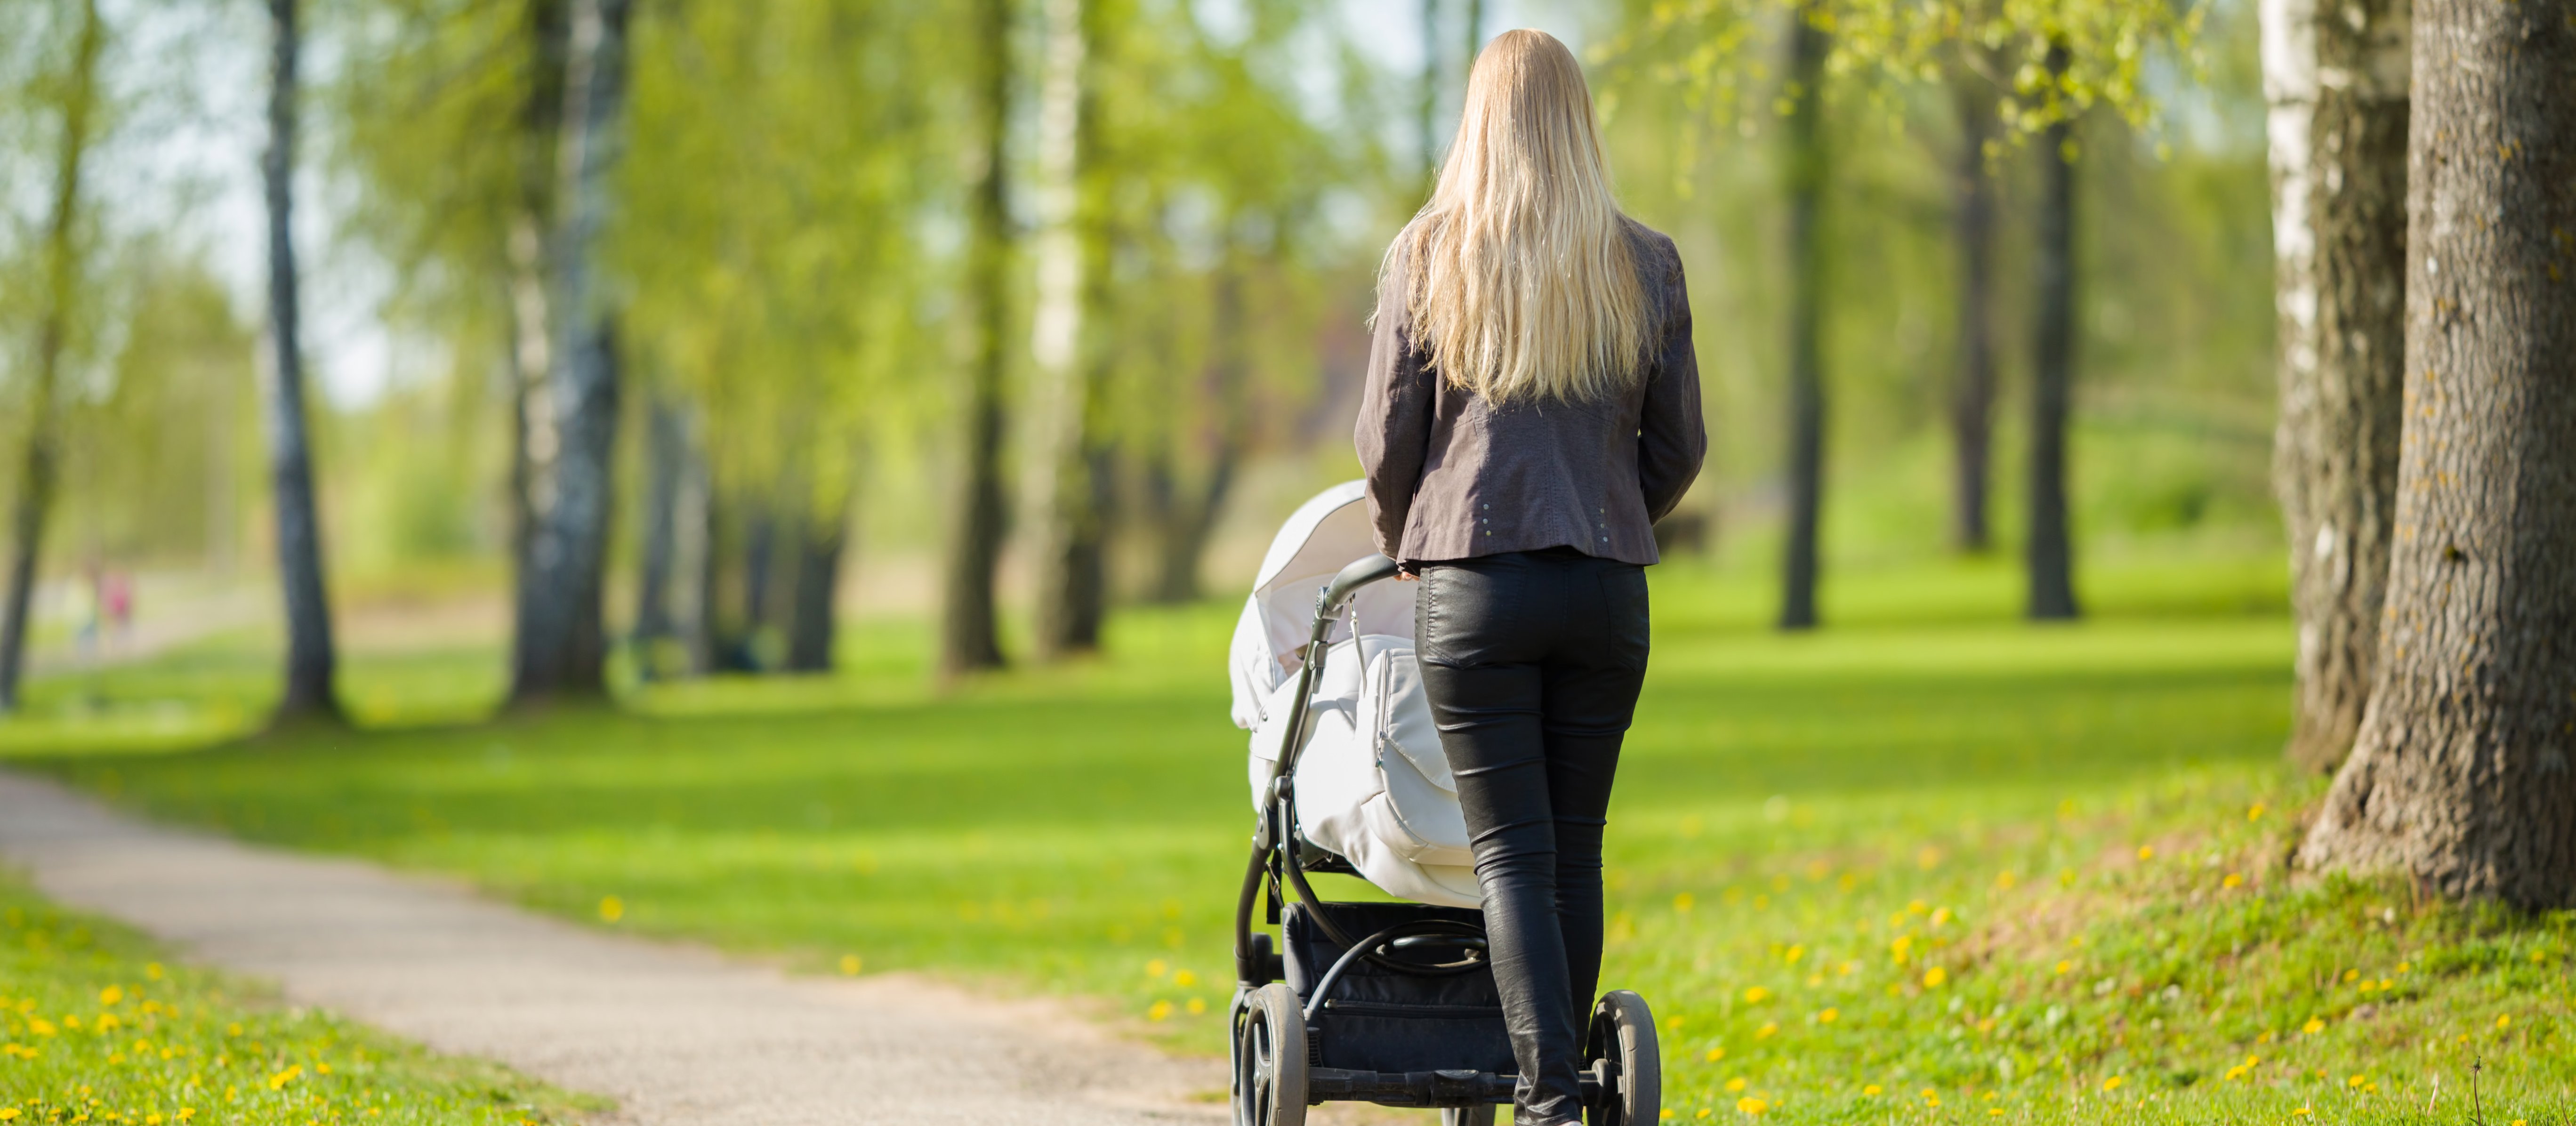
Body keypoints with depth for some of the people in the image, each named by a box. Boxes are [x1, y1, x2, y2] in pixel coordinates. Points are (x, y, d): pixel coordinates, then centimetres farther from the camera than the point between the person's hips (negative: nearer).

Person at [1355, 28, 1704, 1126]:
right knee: (1576, 848, 10)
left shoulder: (1430, 254, 0)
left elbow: (1388, 439, 2)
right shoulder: (1644, 263, 5)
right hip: (1608, 587, 2)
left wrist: (1405, 540, 22)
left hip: (1473, 582, -2)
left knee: (1513, 851, -4)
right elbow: (1678, 446, 9)